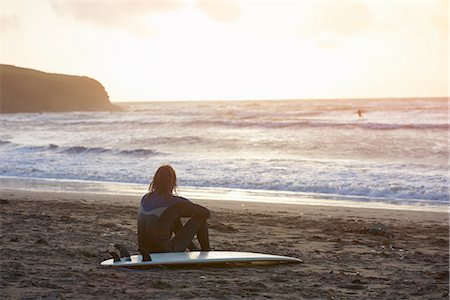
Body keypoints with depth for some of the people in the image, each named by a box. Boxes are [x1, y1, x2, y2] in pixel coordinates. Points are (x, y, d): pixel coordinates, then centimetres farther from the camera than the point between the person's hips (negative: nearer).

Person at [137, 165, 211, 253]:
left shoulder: (145, 199, 3)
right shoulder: (174, 202, -16)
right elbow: (206, 212, -5)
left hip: (146, 252, 7)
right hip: (165, 255, -7)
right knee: (200, 217, 5)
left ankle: (193, 249, 42)